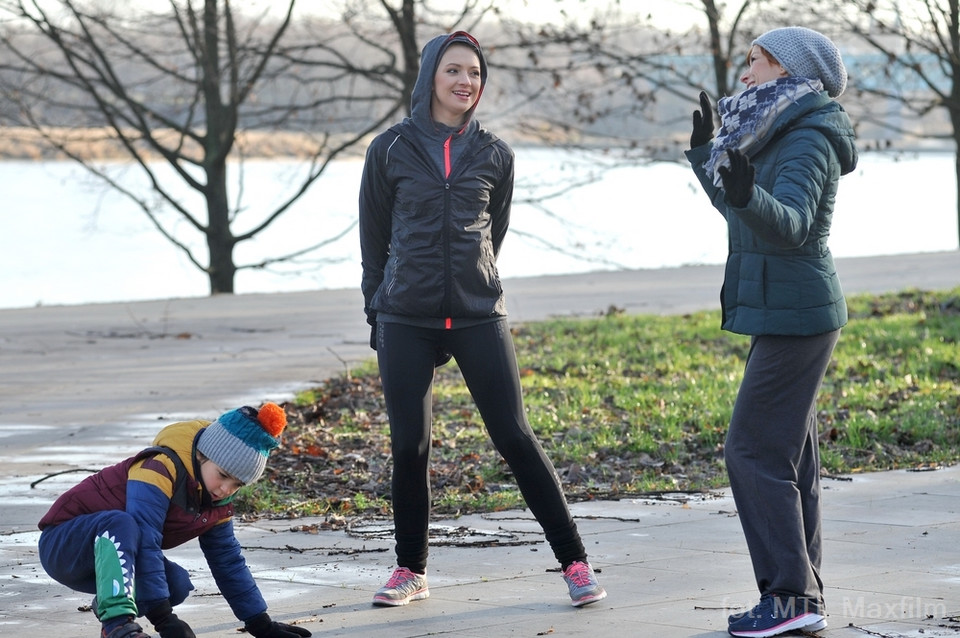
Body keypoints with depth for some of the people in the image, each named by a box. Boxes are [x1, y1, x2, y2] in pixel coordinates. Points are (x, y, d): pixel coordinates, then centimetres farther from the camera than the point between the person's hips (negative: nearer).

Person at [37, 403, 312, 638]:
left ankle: (108, 603, 4)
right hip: (61, 545, -8)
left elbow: (229, 562, 7)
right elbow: (146, 545, -35)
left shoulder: (217, 501, -2)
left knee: (177, 584, -20)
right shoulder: (161, 469, -27)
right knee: (122, 522, -38)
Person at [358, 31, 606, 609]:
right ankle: (411, 571, 18)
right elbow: (374, 237, 9)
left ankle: (575, 562, 0)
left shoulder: (494, 154, 6)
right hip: (406, 321, 0)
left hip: (479, 316, 0)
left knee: (516, 438, -4)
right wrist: (378, 310, 8)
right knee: (410, 448, 3)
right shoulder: (391, 150, 2)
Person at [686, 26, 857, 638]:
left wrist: (748, 194, -49)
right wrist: (704, 150, 36)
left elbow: (790, 225, -31)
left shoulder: (809, 141, -15)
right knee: (788, 458, 10)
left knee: (754, 452, -10)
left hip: (794, 317, -10)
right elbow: (738, 210, 29)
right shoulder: (780, 135, 14)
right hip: (785, 316, 10)